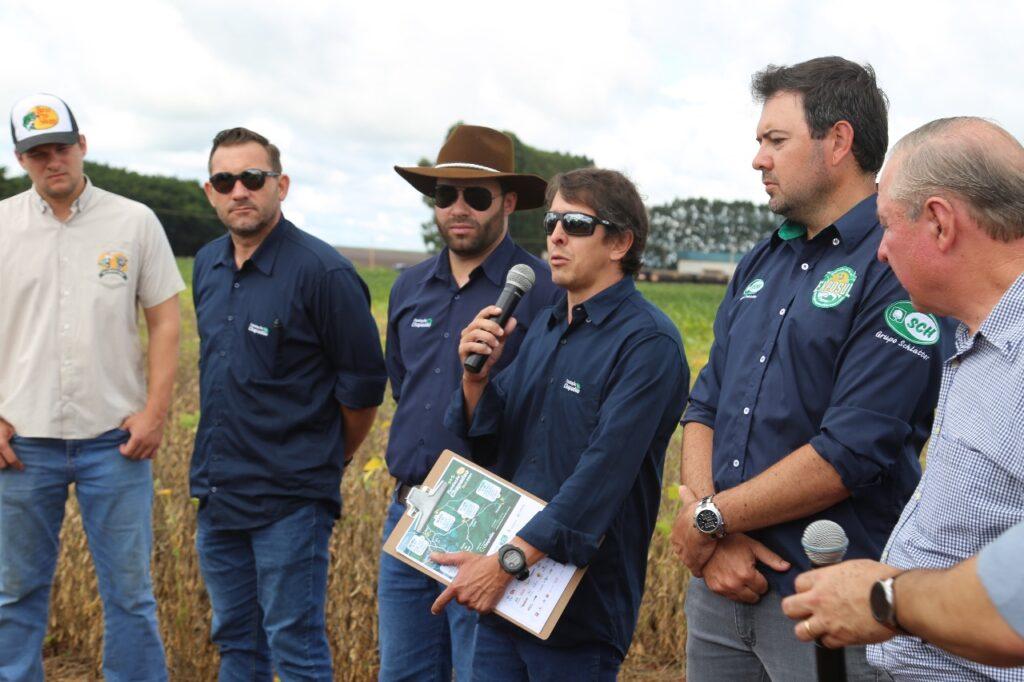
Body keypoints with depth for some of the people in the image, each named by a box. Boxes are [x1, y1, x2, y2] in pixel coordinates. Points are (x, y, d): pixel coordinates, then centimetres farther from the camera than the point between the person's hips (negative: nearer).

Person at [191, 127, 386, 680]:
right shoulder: (207, 266, 8)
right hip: (217, 494, 7)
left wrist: (330, 460, 2)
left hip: (289, 502, -7)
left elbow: (363, 385, -11)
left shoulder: (323, 273, -15)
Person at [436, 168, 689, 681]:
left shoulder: (648, 343, -14)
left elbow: (603, 474, -23)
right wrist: (476, 377, -8)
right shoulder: (545, 326, 10)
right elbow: (488, 445, 12)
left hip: (580, 603, -7)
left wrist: (508, 560, -26)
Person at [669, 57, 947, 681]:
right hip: (721, 584, 7)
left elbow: (852, 454, -20)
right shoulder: (759, 265, 12)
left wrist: (710, 518, -11)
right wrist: (709, 524, -7)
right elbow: (704, 407, 10)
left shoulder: (902, 266, -13)